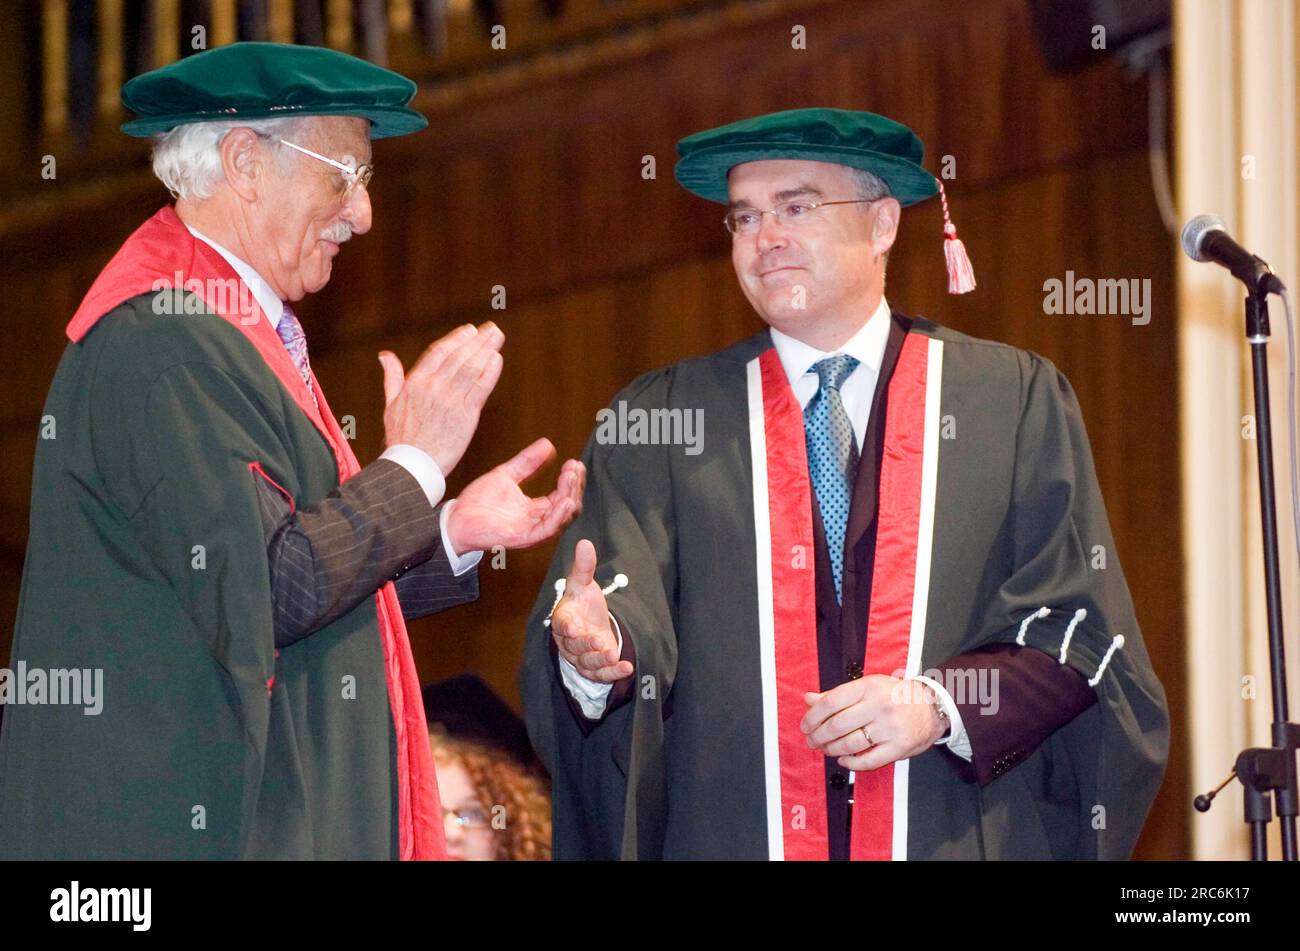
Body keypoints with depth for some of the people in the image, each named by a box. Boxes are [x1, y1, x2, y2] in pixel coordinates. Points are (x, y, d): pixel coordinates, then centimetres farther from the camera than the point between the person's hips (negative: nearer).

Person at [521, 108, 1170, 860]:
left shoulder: (1016, 402, 4)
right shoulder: (657, 418, 7)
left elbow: (1081, 632, 0)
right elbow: (634, 622, -5)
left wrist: (940, 706, -15)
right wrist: (592, 648, -26)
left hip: (961, 834, -1)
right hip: (730, 836, 1)